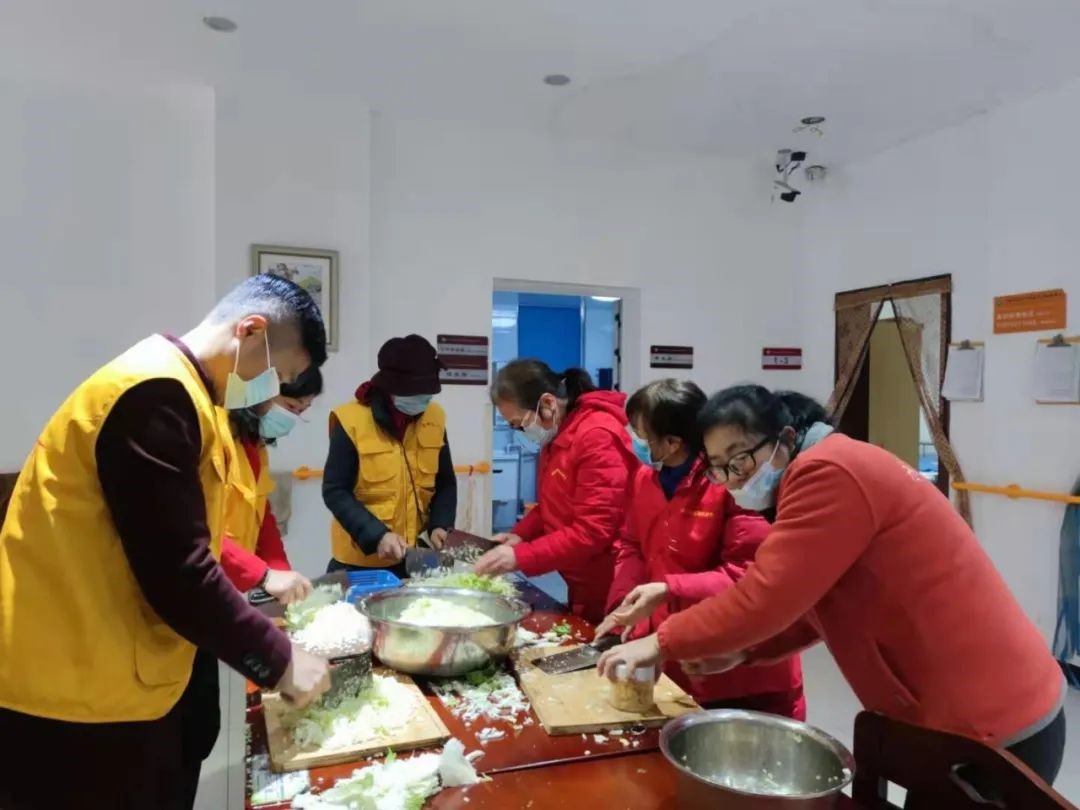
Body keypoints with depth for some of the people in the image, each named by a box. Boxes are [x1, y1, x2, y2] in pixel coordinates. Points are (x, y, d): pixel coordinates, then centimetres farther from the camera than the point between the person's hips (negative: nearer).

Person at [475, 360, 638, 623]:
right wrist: (521, 534, 1)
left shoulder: (598, 437, -22)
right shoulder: (556, 436, 7)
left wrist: (520, 557, -23)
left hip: (608, 592, -9)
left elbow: (592, 532, -25)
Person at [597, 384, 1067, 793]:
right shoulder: (825, 474, 9)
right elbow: (809, 605, 12)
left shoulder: (829, 473, -23)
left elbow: (765, 598, -26)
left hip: (992, 727, -9)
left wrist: (663, 643, -14)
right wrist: (740, 650, -1)